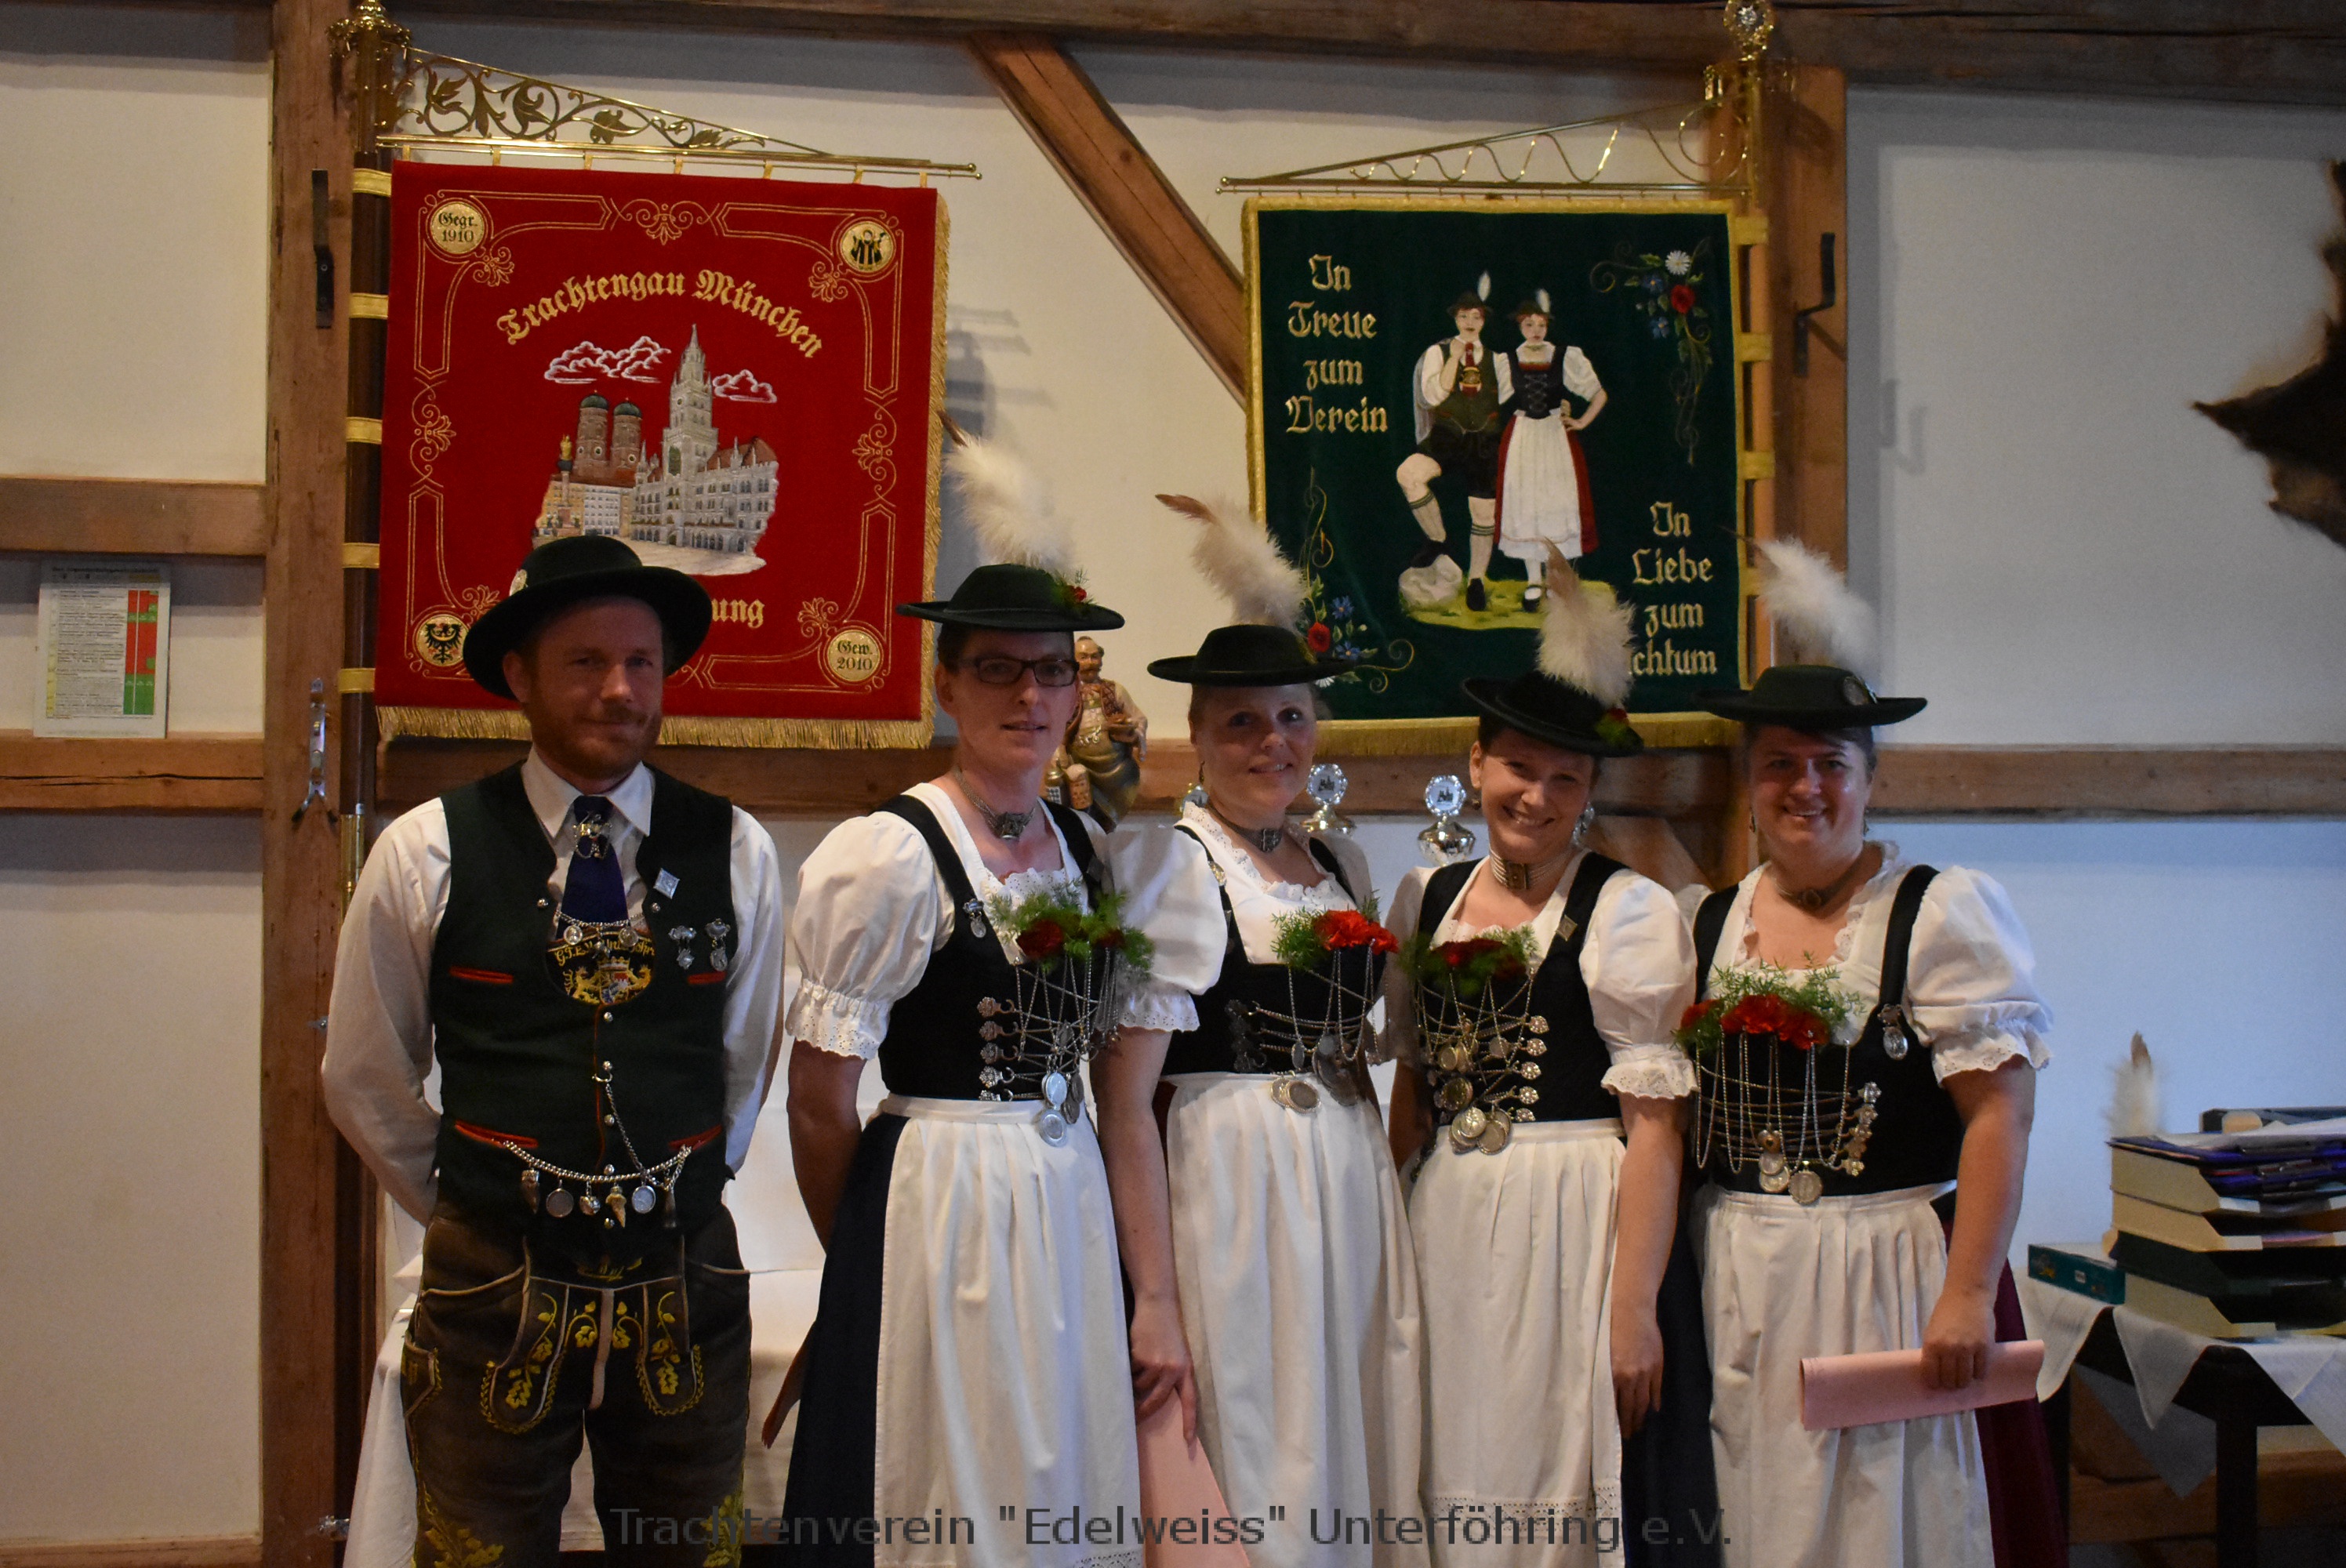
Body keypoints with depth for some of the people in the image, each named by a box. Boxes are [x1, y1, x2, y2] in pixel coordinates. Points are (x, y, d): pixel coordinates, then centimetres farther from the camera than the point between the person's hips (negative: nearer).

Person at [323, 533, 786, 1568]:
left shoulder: (735, 853, -1)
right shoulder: (427, 853, -5)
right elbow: (364, 1080, 6)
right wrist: (472, 1213, 9)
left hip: (685, 1285, 2)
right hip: (492, 1290, -1)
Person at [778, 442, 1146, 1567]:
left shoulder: (1086, 848, 8)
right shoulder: (887, 855, -13)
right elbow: (820, 1100, -11)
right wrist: (871, 1257, 1)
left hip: (1071, 1199, 6)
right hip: (937, 1207, -6)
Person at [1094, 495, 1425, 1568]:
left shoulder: (1340, 863, 12)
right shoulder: (1177, 863, -8)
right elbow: (1125, 1095, -14)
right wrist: (1154, 1303, -18)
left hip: (1354, 1179, 7)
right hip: (1231, 1185, -6)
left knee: (1353, 1460, 11)